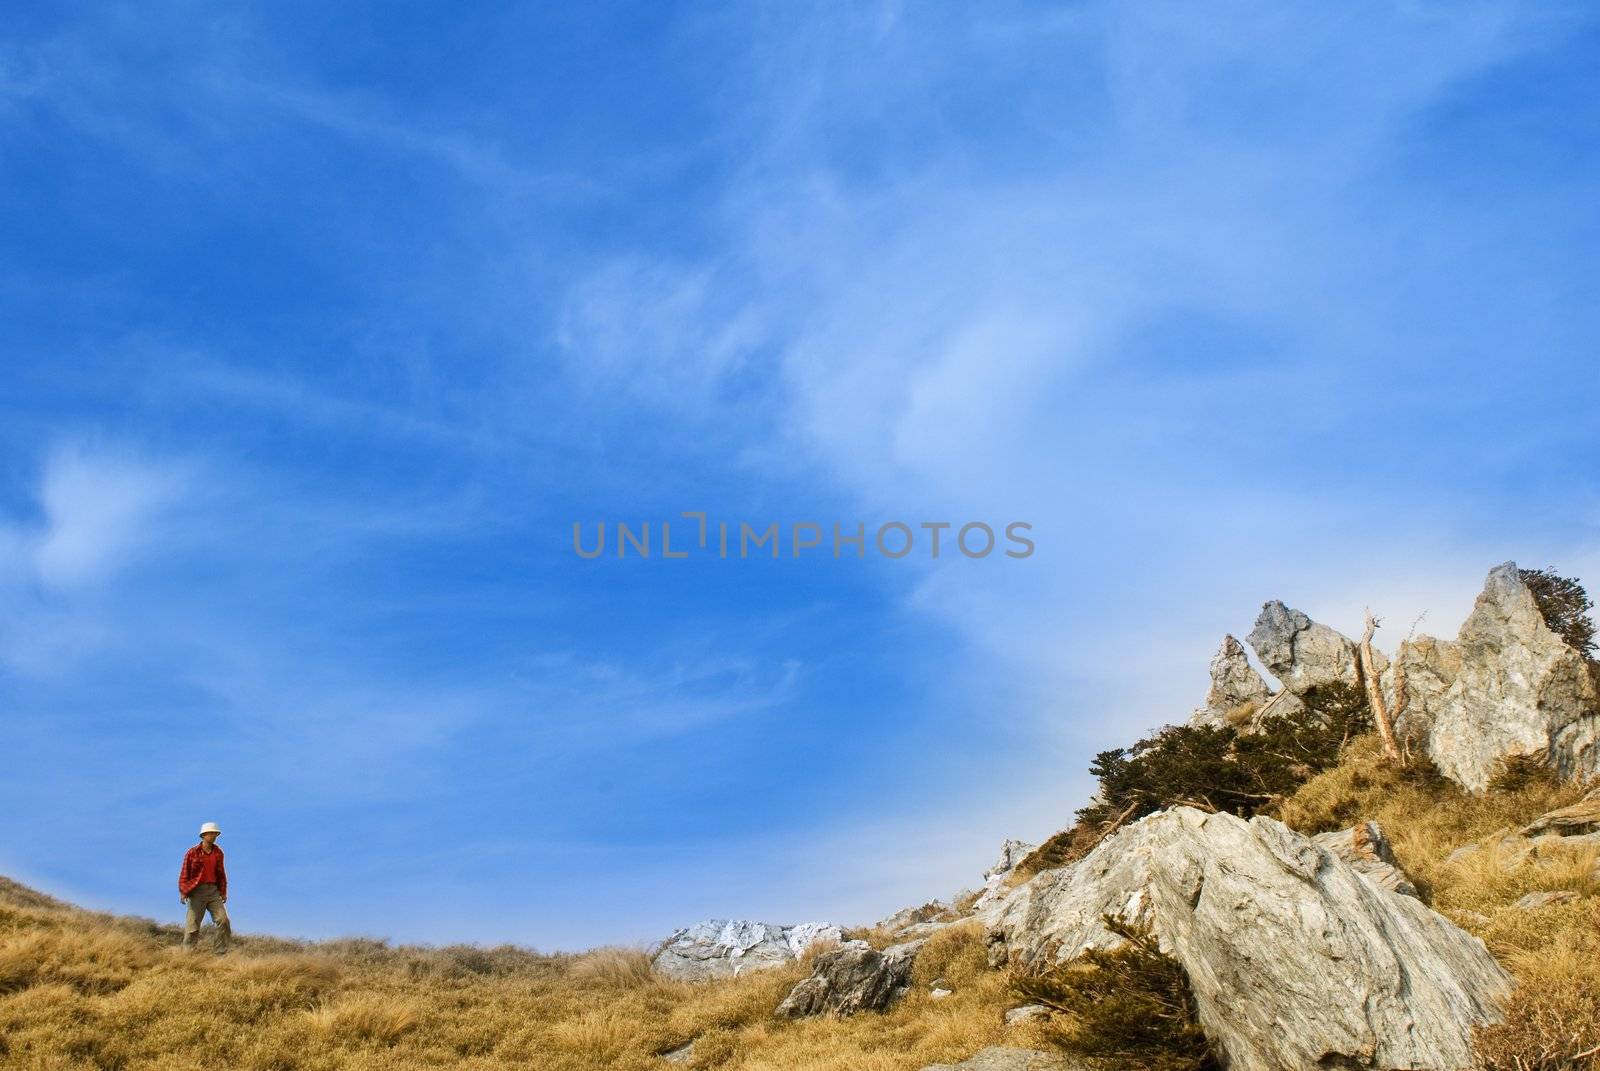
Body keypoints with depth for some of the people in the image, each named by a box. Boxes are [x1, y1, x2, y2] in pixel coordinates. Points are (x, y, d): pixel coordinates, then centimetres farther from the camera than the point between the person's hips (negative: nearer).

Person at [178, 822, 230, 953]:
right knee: (193, 924, -3)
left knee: (223, 920, -9)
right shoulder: (192, 853, 0)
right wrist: (183, 892, -9)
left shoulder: (218, 853, 12)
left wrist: (223, 892, 12)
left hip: (213, 891, 4)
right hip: (197, 891, -3)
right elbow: (184, 873, -1)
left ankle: (220, 953, -5)